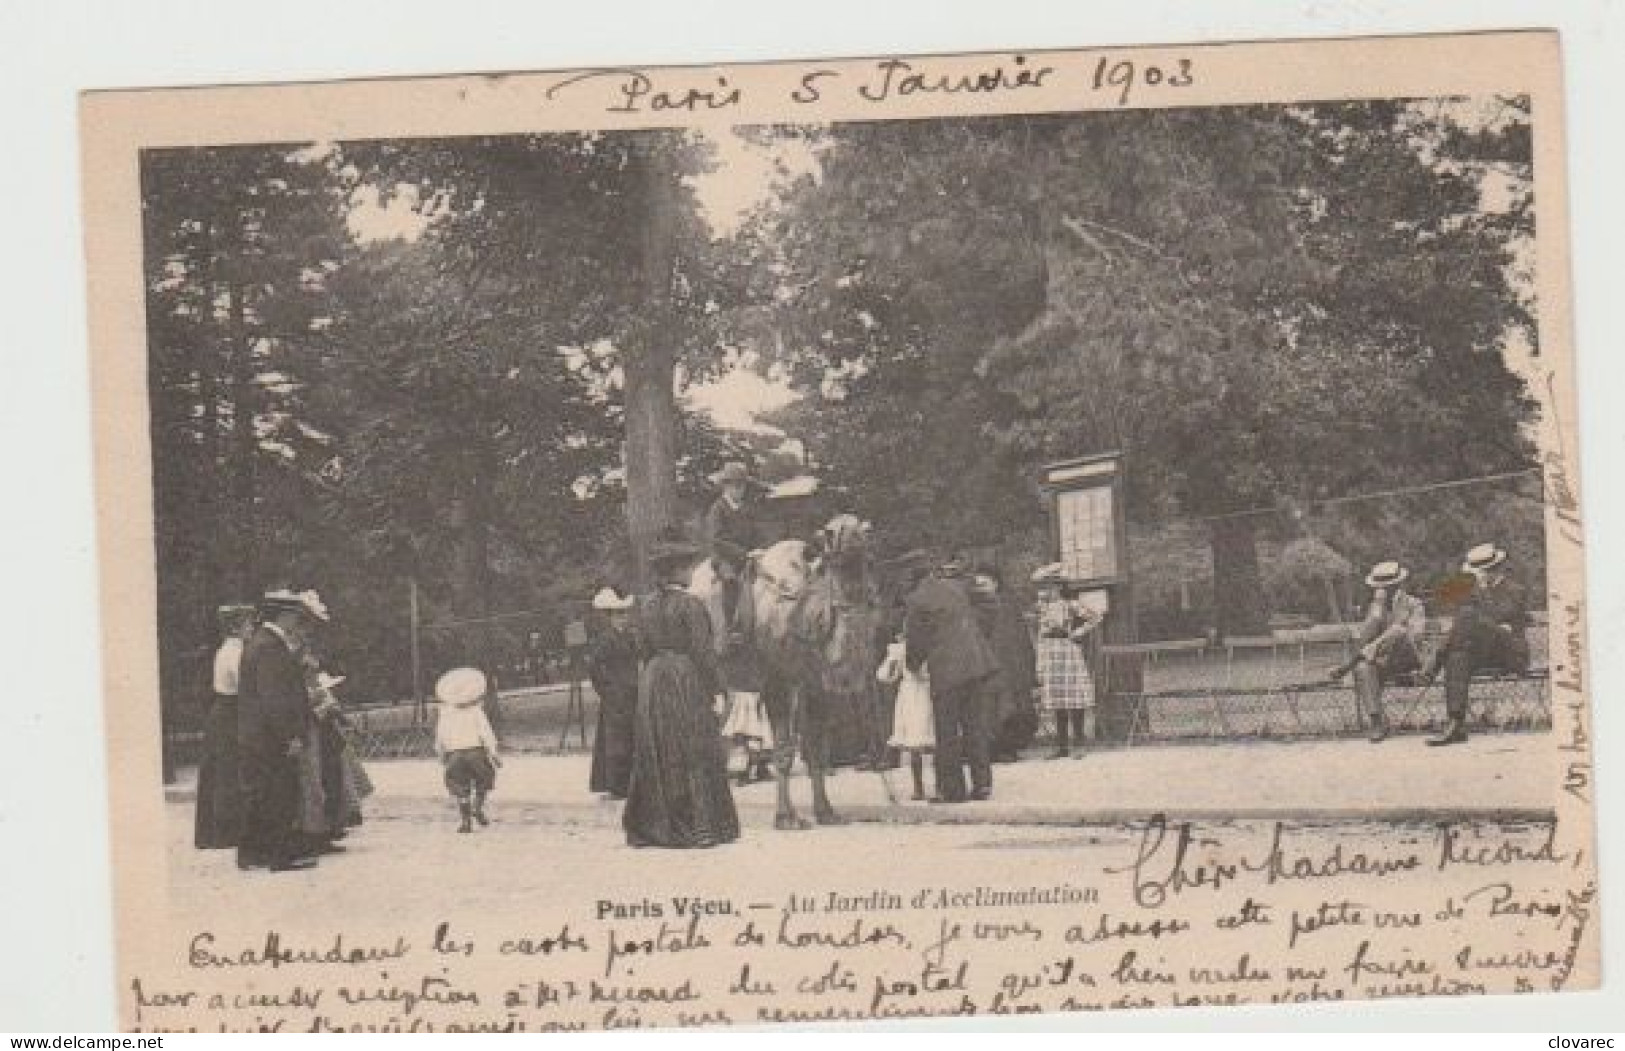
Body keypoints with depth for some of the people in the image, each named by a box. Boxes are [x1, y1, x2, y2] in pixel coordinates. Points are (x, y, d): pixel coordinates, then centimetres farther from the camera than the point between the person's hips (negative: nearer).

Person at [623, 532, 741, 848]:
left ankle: (653, 825, 12)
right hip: (687, 680, -6)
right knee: (694, 755, -1)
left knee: (655, 757, 10)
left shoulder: (646, 606, 6)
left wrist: (654, 676, 17)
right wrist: (716, 687, -7)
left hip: (652, 681, 6)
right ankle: (698, 825, -3)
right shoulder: (690, 606, -12)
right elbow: (702, 652, -13)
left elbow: (645, 650, 10)